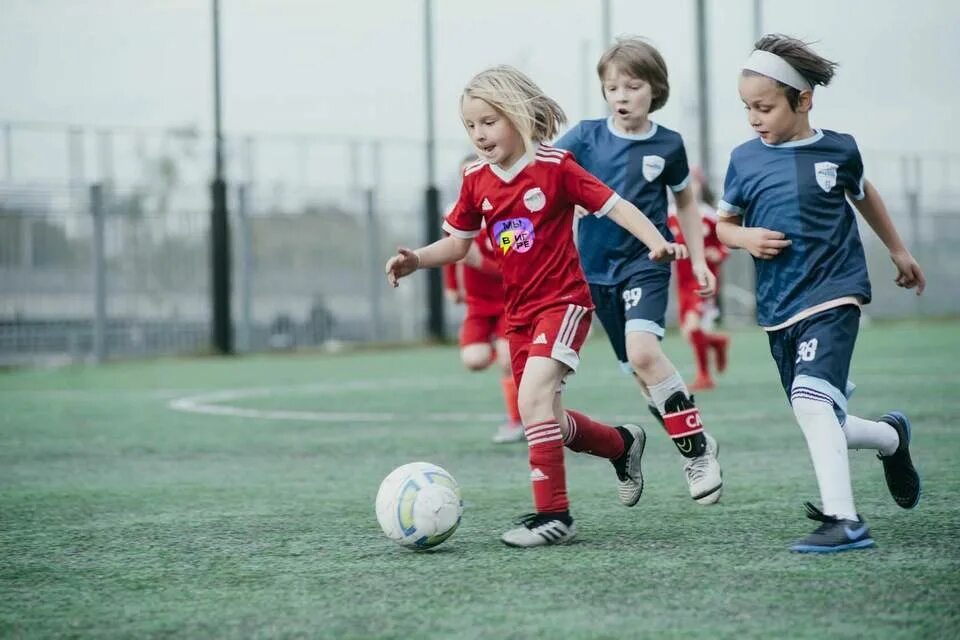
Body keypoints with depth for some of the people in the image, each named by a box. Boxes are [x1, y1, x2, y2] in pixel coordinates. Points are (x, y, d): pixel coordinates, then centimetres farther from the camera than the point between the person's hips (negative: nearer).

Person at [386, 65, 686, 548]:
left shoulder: (554, 167, -11)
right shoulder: (476, 181, 4)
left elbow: (613, 204, -11)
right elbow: (456, 242, 12)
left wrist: (656, 241, -25)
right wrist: (415, 260, -6)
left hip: (564, 301, -7)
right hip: (519, 311, 7)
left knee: (532, 398, -24)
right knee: (549, 424, 11)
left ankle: (553, 514, -17)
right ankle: (623, 444, 39)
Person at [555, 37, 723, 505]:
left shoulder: (667, 145, -2)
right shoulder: (586, 137, -1)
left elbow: (685, 203, 13)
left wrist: (698, 260, 9)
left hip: (646, 262, -3)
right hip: (598, 268, 3)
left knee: (642, 352, -26)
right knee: (642, 373, 7)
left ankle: (696, 446, -14)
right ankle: (696, 448, 23)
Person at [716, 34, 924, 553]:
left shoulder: (838, 150, -2)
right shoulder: (745, 159, 2)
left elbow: (863, 196, 19)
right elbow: (724, 224, 14)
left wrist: (898, 251, 30)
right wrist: (745, 238, -9)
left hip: (832, 294, -4)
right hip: (778, 309, 4)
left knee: (811, 401, -25)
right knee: (822, 426, 9)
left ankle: (844, 519, -23)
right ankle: (892, 437, 41)